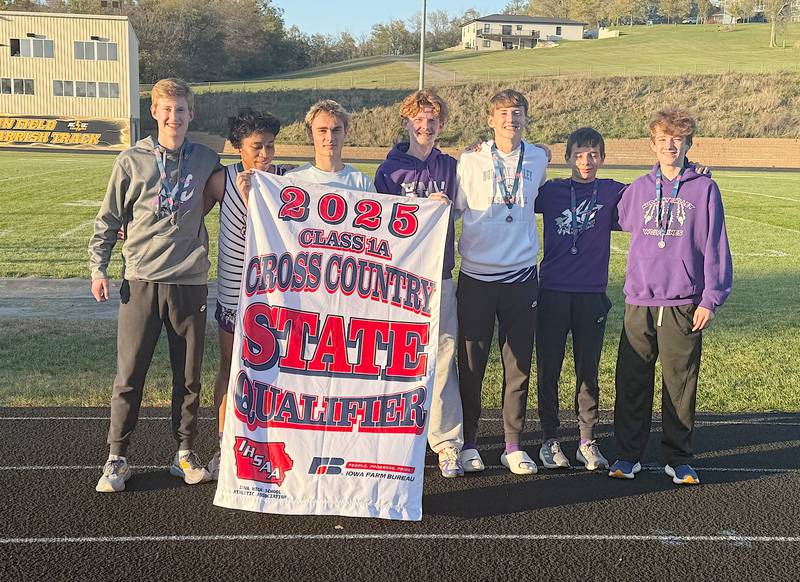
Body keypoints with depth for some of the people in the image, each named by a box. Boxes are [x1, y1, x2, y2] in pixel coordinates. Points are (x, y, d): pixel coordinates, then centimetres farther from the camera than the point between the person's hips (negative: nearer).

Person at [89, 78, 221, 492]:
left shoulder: (207, 161, 7)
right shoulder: (132, 162, 2)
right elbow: (108, 220, 6)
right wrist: (98, 268, 1)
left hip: (190, 283, 2)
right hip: (141, 281, -1)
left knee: (188, 376, 9)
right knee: (129, 374, 2)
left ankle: (185, 453, 22)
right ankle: (117, 458, 13)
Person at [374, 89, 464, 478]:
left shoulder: (451, 167, 12)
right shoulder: (390, 170, 6)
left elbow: (456, 217, 15)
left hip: (439, 275, 1)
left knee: (443, 355, -2)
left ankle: (447, 442, 2)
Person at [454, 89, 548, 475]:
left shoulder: (538, 160, 6)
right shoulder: (470, 162, 1)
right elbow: (455, 209, 5)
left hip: (521, 277, 2)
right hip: (476, 277, -2)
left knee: (519, 365, 5)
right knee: (471, 364, 3)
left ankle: (513, 445, 16)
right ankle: (468, 442, 16)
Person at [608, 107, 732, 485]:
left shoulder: (704, 189, 1)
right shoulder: (638, 189, 9)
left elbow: (714, 247, -1)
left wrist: (711, 298, -5)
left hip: (684, 304, -2)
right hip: (640, 302, 2)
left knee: (681, 384, 5)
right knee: (632, 383, 5)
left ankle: (679, 459, 18)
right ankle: (628, 455, 18)